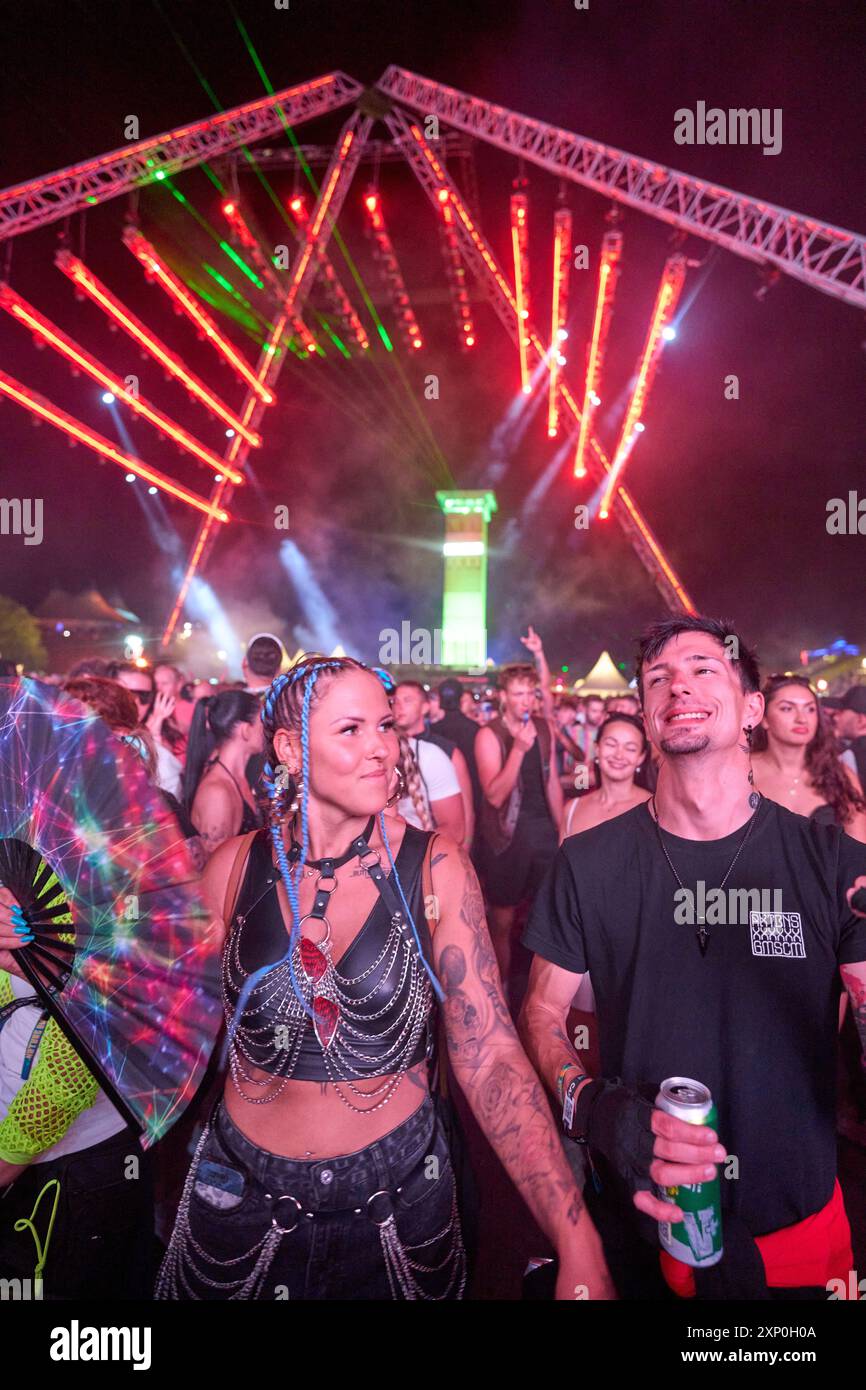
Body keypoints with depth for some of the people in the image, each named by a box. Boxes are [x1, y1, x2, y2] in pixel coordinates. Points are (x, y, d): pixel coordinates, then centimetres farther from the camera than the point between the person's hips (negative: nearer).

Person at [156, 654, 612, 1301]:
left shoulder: (436, 869, -14)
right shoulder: (236, 867, -10)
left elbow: (489, 1056, -17)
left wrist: (576, 1241, -25)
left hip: (400, 1194, 0)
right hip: (244, 1193, 1)